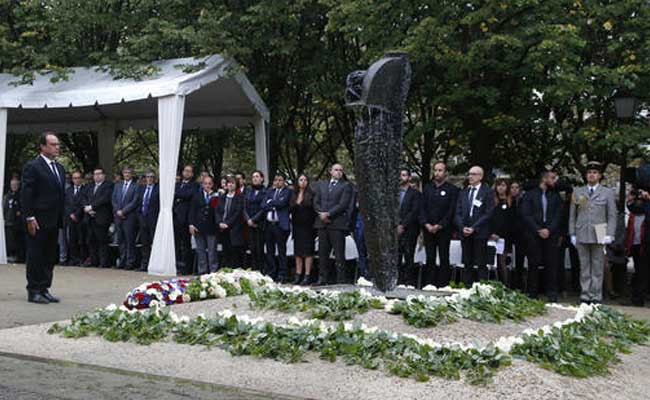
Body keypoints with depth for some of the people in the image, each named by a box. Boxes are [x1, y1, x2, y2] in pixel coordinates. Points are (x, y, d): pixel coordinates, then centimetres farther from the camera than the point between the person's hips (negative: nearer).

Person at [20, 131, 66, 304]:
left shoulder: (60, 168, 15)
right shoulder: (33, 167, -8)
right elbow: (26, 194, -12)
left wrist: (61, 217, 11)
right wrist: (29, 217, -16)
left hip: (54, 221, 8)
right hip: (38, 221, -7)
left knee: (50, 257, 11)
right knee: (35, 256, 0)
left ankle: (44, 289, 18)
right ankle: (33, 291, 7)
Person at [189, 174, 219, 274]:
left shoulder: (216, 196, 0)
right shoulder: (197, 196, 9)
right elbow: (192, 210, 6)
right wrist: (191, 224, -3)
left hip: (211, 227, -3)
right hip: (199, 227, 3)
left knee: (212, 250, -1)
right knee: (200, 250, 7)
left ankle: (213, 271, 4)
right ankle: (202, 271, 13)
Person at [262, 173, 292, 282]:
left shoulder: (287, 191, 2)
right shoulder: (269, 191, 17)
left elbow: (282, 203, -14)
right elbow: (263, 206, 5)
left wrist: (270, 202, -1)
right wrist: (274, 206, -8)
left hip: (280, 225, -5)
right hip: (269, 224, 5)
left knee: (281, 251, -1)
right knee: (269, 251, 9)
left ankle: (282, 275, 2)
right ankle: (270, 274, 16)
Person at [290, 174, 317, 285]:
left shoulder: (311, 194, -2)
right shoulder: (294, 194, 13)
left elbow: (312, 207, -8)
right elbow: (291, 208, 10)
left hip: (307, 225, -5)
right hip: (297, 225, 5)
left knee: (307, 250, -5)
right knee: (298, 250, 7)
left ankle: (307, 275, -4)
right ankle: (298, 275, 12)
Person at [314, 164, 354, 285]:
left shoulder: (346, 186, 3)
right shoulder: (322, 185, 20)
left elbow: (342, 205, -7)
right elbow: (316, 202, 14)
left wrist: (328, 214, -12)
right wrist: (321, 213, -5)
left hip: (337, 224, -5)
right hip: (322, 223, 5)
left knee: (339, 254, -4)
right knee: (323, 253, 7)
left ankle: (341, 280, -2)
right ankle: (323, 278, 13)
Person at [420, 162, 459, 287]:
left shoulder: (452, 190, 0)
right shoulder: (427, 188, 13)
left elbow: (452, 210, -6)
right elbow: (422, 208, 9)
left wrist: (439, 225, -12)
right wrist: (426, 224, -5)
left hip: (444, 230, -3)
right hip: (428, 229, 3)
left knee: (444, 259, -1)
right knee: (430, 259, 4)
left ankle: (443, 285, 1)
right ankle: (428, 285, 5)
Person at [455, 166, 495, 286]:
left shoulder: (488, 192, 1)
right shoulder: (463, 192, 17)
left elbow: (488, 214, -6)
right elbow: (458, 213, 13)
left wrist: (474, 228, -12)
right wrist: (462, 227, -4)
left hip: (480, 232, -4)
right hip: (465, 233, 4)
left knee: (481, 264, -4)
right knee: (467, 264, 4)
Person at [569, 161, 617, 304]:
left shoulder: (608, 193, 7)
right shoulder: (577, 192, 12)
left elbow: (612, 216, 3)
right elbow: (572, 215, 12)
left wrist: (609, 235, -7)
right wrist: (572, 234, 5)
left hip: (599, 236, -2)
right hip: (582, 236, 2)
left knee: (598, 268, 0)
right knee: (584, 267, 4)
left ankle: (596, 296, 6)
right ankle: (585, 295, 9)